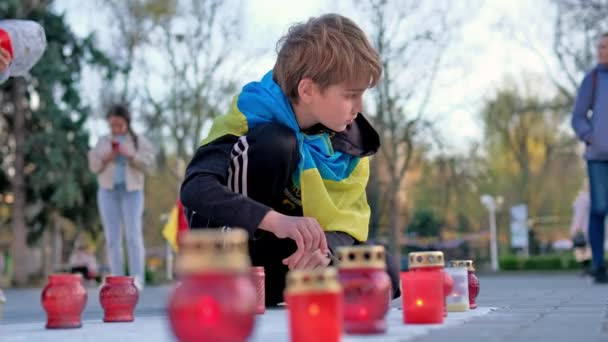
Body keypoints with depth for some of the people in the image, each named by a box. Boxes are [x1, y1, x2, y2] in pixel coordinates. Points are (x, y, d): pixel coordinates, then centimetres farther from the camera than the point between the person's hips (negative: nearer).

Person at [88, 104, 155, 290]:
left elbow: (147, 163, -2)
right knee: (112, 237, 0)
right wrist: (105, 158, -11)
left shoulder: (139, 140, 7)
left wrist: (130, 155, -17)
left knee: (133, 235, -11)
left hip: (132, 191, -2)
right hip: (108, 191, 2)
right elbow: (93, 166, 8)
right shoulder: (102, 141, 13)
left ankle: (137, 278, -14)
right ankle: (117, 280, 1)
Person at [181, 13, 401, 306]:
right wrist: (276, 220, -51)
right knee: (275, 143, -28)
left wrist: (324, 247, -34)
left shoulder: (349, 138, -7)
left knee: (382, 274, -17)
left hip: (282, 253, 5)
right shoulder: (251, 116, -23)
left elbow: (349, 216, -9)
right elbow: (195, 189, -37)